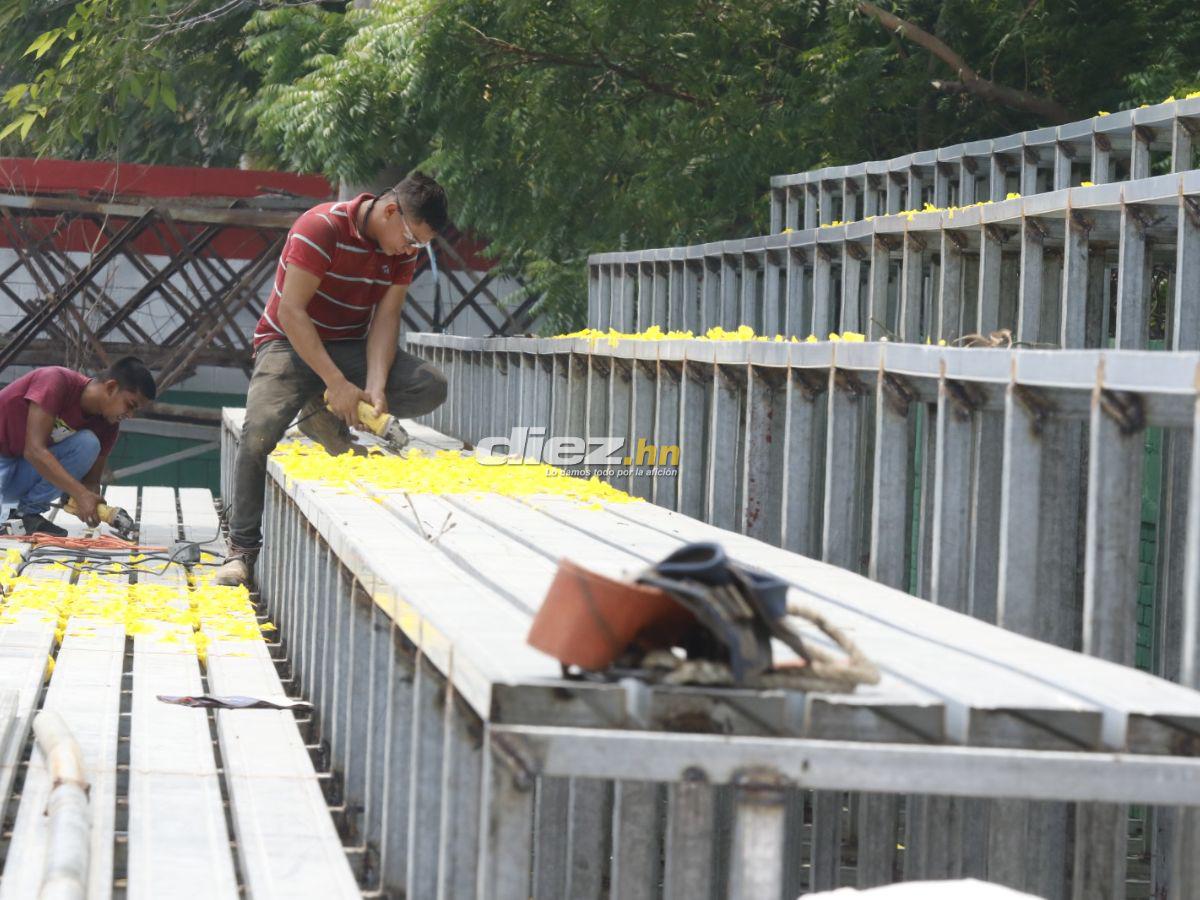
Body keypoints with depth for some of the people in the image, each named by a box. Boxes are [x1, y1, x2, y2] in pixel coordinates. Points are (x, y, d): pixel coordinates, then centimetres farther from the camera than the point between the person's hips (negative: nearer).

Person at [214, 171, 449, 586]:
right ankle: (242, 548, -18)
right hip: (291, 342, -5)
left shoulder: (404, 250, -3)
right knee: (259, 429, -30)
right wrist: (336, 383, -30)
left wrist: (375, 388, -23)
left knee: (431, 387, -19)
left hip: (352, 346, 5)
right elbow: (291, 311, -24)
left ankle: (325, 416, -10)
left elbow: (385, 319, -6)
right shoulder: (322, 228, -22)